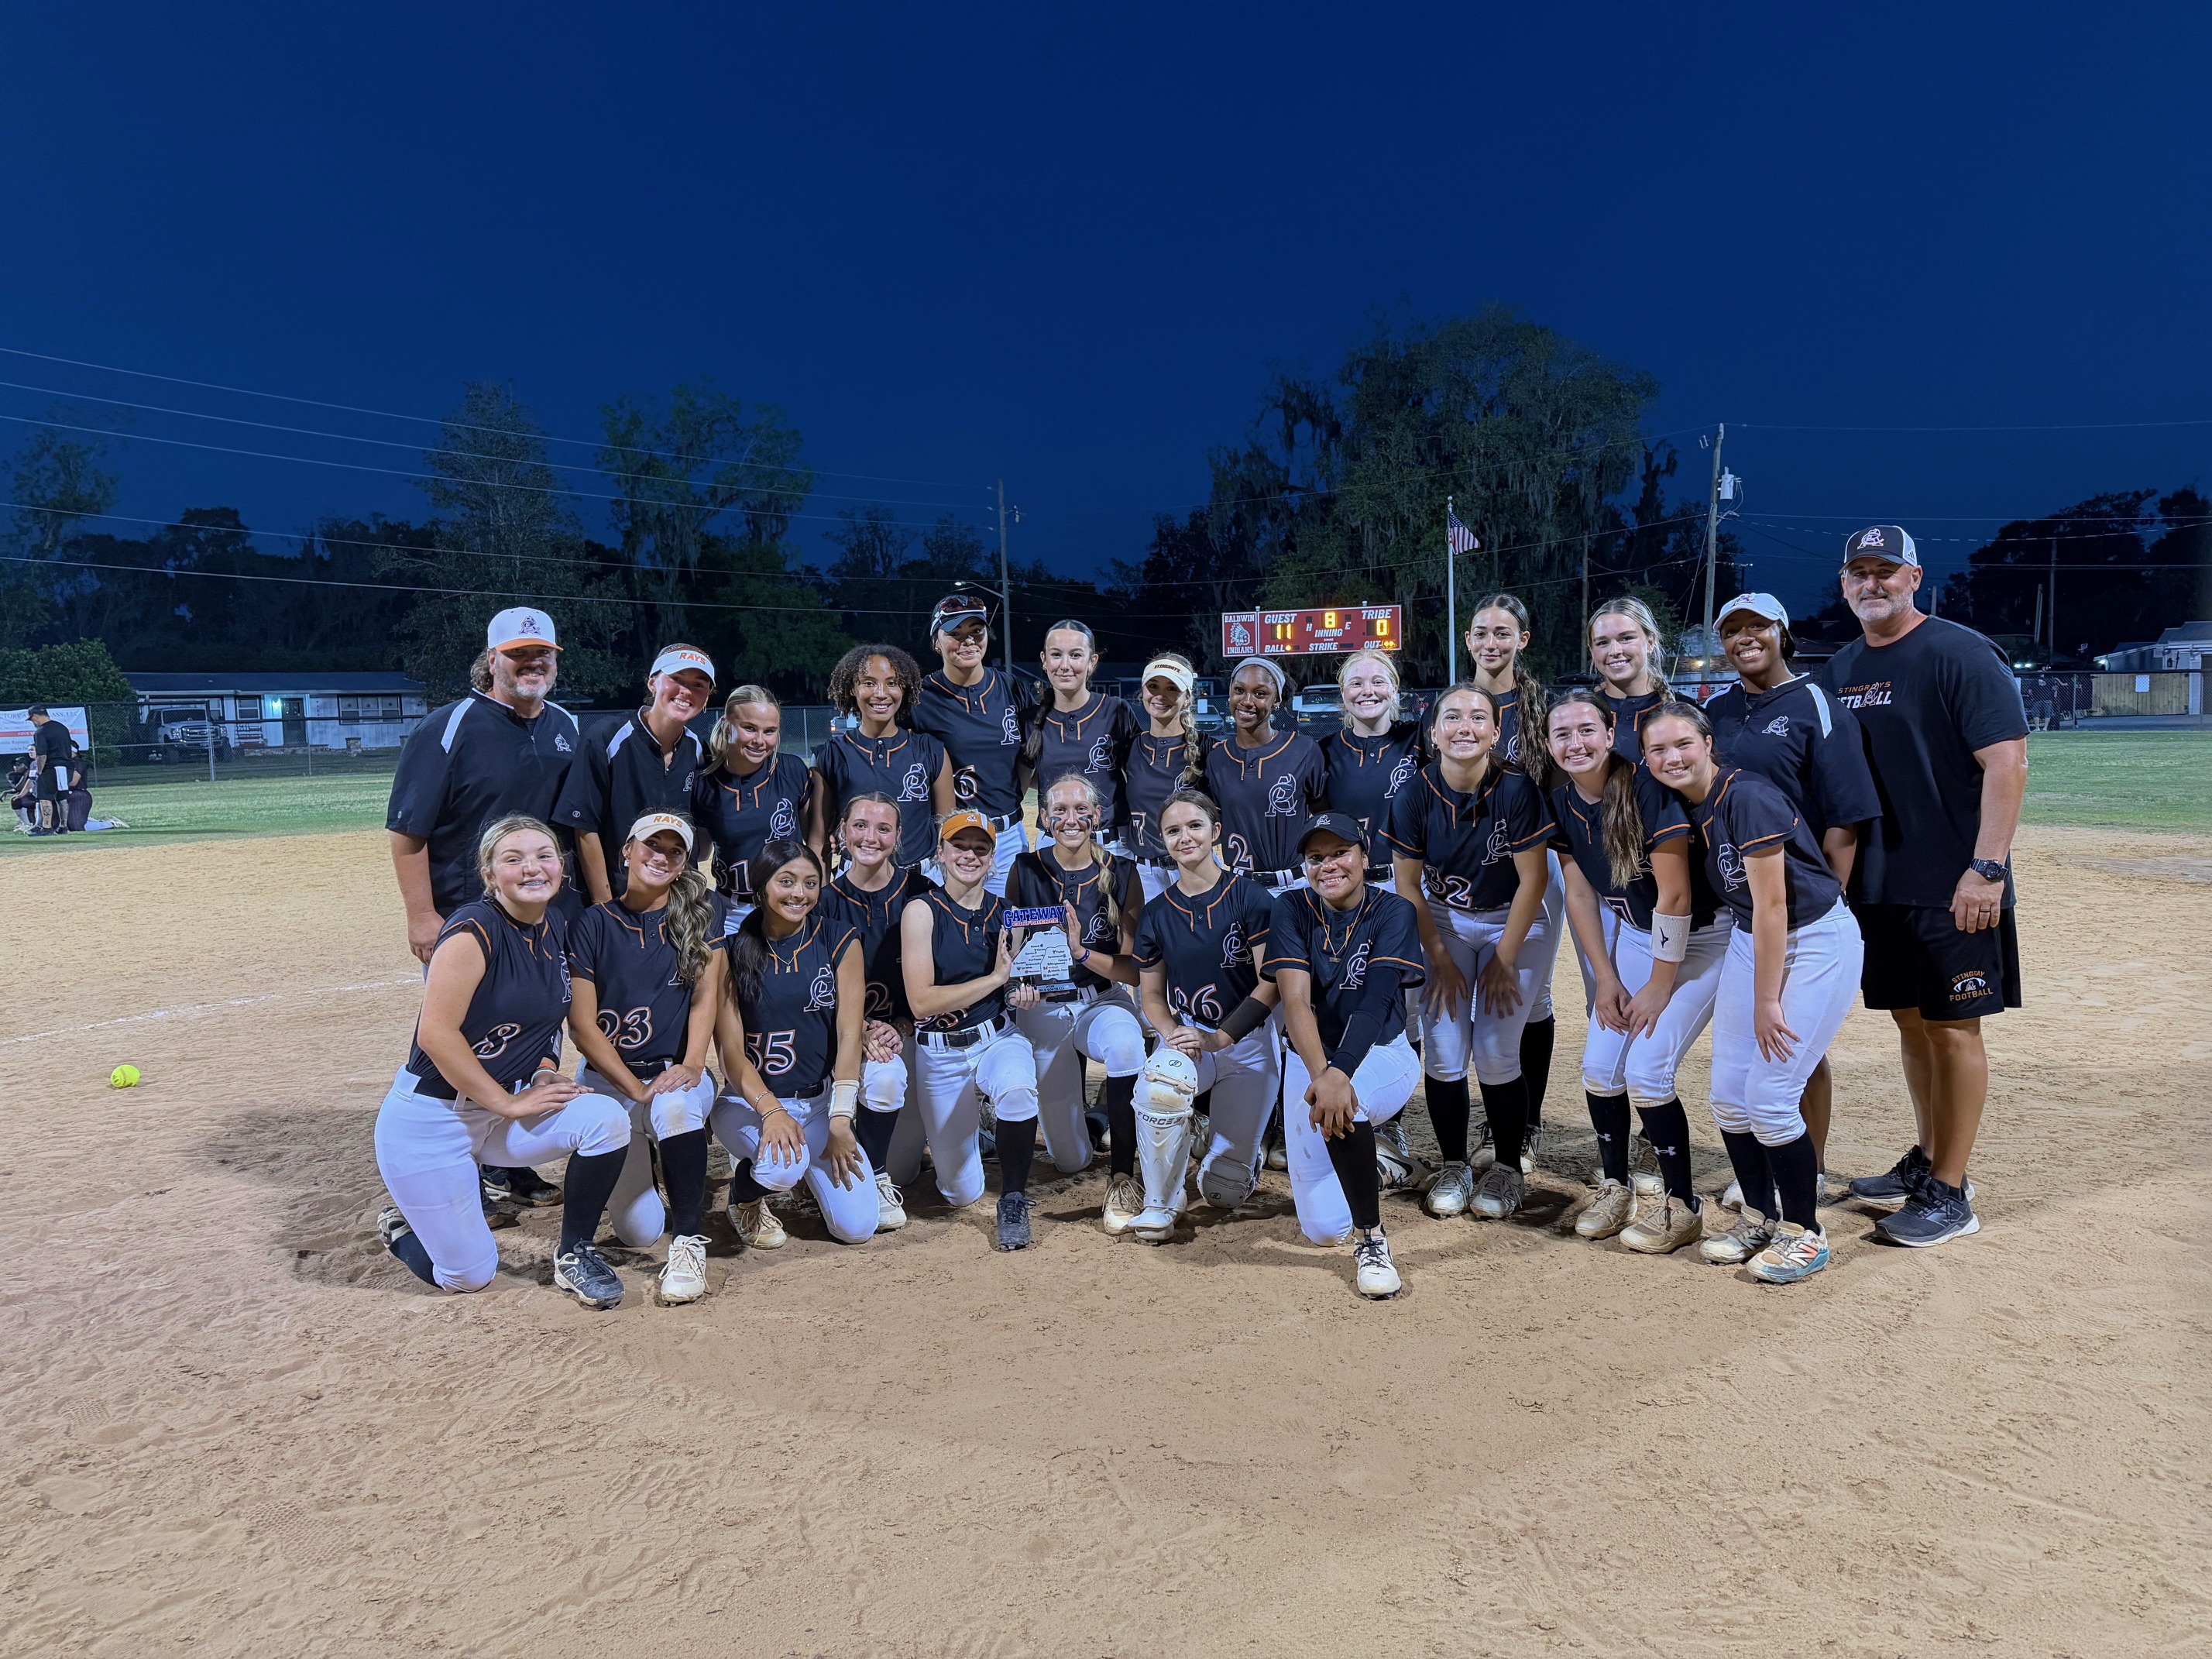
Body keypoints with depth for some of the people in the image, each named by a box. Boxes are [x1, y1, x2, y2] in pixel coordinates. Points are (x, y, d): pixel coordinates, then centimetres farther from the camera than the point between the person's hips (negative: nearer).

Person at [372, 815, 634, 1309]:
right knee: (469, 1275, -3)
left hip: (503, 1110, 6)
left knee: (607, 1118, -21)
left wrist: (546, 1074, -2)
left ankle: (574, 1251, 0)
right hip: (430, 1118, -6)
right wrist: (510, 1103, -19)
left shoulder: (556, 927, 3)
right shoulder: (474, 930, -20)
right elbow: (436, 1033, -24)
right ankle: (404, 1222, 29)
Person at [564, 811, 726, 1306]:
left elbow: (706, 996, -3)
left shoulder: (702, 912, 3)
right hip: (608, 1078, 0)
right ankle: (640, 1161, 23)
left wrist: (691, 1066, -20)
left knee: (675, 1105, -39)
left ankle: (689, 1241, -21)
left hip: (677, 1074, 0)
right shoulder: (595, 923, -2)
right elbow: (583, 1025, -5)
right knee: (640, 1233, -13)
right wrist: (638, 1089, -15)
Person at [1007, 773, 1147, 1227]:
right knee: (1070, 1161, 2)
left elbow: (1135, 969, -9)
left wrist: (1081, 951, -25)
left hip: (1103, 1001, -1)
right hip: (1044, 1007, 1)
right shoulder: (1026, 871, -4)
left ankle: (1122, 1177, -21)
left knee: (1125, 1044, -40)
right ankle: (1072, 1095, 38)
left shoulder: (1121, 875, -5)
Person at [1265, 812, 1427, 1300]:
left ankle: (1371, 1237, -18)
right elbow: (1295, 1000, -20)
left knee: (1341, 1101, -39)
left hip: (1381, 1056, -2)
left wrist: (1340, 1072, -42)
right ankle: (1363, 1163, 34)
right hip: (1310, 1059, 3)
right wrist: (1320, 1074, -37)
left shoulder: (1392, 912, -11)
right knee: (1323, 1229, -2)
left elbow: (1374, 1003, -25)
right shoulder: (1292, 909, -7)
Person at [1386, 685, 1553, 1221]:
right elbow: (1407, 883, -6)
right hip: (1442, 923, 2)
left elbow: (1531, 879, -14)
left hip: (1512, 923, -2)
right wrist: (1440, 959, -6)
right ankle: (1454, 1166, 15)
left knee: (1496, 1055, -9)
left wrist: (1504, 961, -11)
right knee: (1442, 1053, -5)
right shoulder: (1415, 795, -15)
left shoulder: (1517, 789, -21)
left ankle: (1508, 1170, 13)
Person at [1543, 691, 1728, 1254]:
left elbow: (1675, 896, -23)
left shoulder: (1647, 789, -26)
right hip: (1635, 932, 6)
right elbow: (1580, 895, 3)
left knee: (1646, 1071, -12)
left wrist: (1661, 985, -16)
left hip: (1700, 937, -6)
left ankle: (1681, 1206, 6)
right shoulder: (1562, 802, -6)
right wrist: (1606, 978, 1)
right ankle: (1615, 1187, 22)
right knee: (1599, 1067, 1)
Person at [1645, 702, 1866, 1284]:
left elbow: (1772, 904, -21)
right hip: (1750, 940, 8)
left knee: (1769, 1095, -9)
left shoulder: (1747, 798, -23)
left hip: (1817, 943, -8)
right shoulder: (1684, 808, 1)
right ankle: (1759, 1219, 25)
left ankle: (1805, 1232, 10)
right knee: (1728, 1094, 6)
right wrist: (1734, 991, 13)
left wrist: (1767, 1000, -16)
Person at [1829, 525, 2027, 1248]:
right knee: (1910, 1020, 15)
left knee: (1952, 1026, -1)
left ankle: (1950, 1193, 7)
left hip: (1952, 886, -7)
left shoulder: (1960, 653, -10)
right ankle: (1925, 1161, 29)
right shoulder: (1842, 667, 12)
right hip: (1876, 884, 7)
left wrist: (1987, 867, -23)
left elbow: (2007, 761, -16)